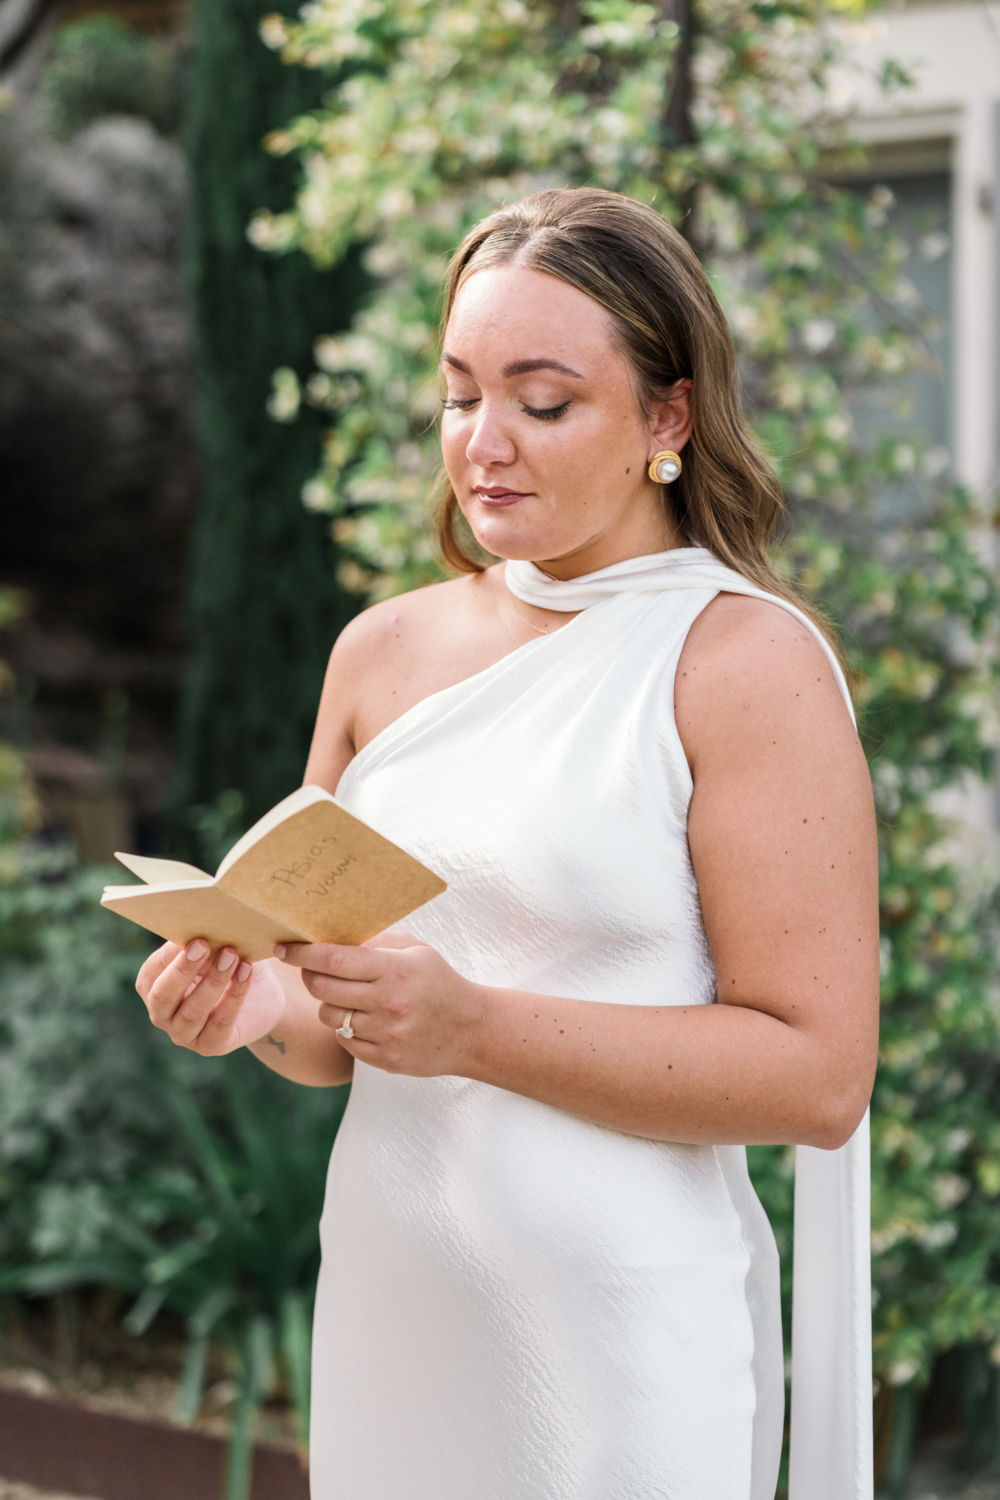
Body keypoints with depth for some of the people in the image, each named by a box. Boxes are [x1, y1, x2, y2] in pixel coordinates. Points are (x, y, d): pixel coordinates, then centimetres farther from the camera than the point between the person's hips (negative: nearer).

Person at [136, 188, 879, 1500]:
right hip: (388, 1311, 5)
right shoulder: (384, 650, 6)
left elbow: (818, 1074, -16)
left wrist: (475, 1028, -22)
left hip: (621, 1335, -5)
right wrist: (265, 1009, -10)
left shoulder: (746, 660, -10)